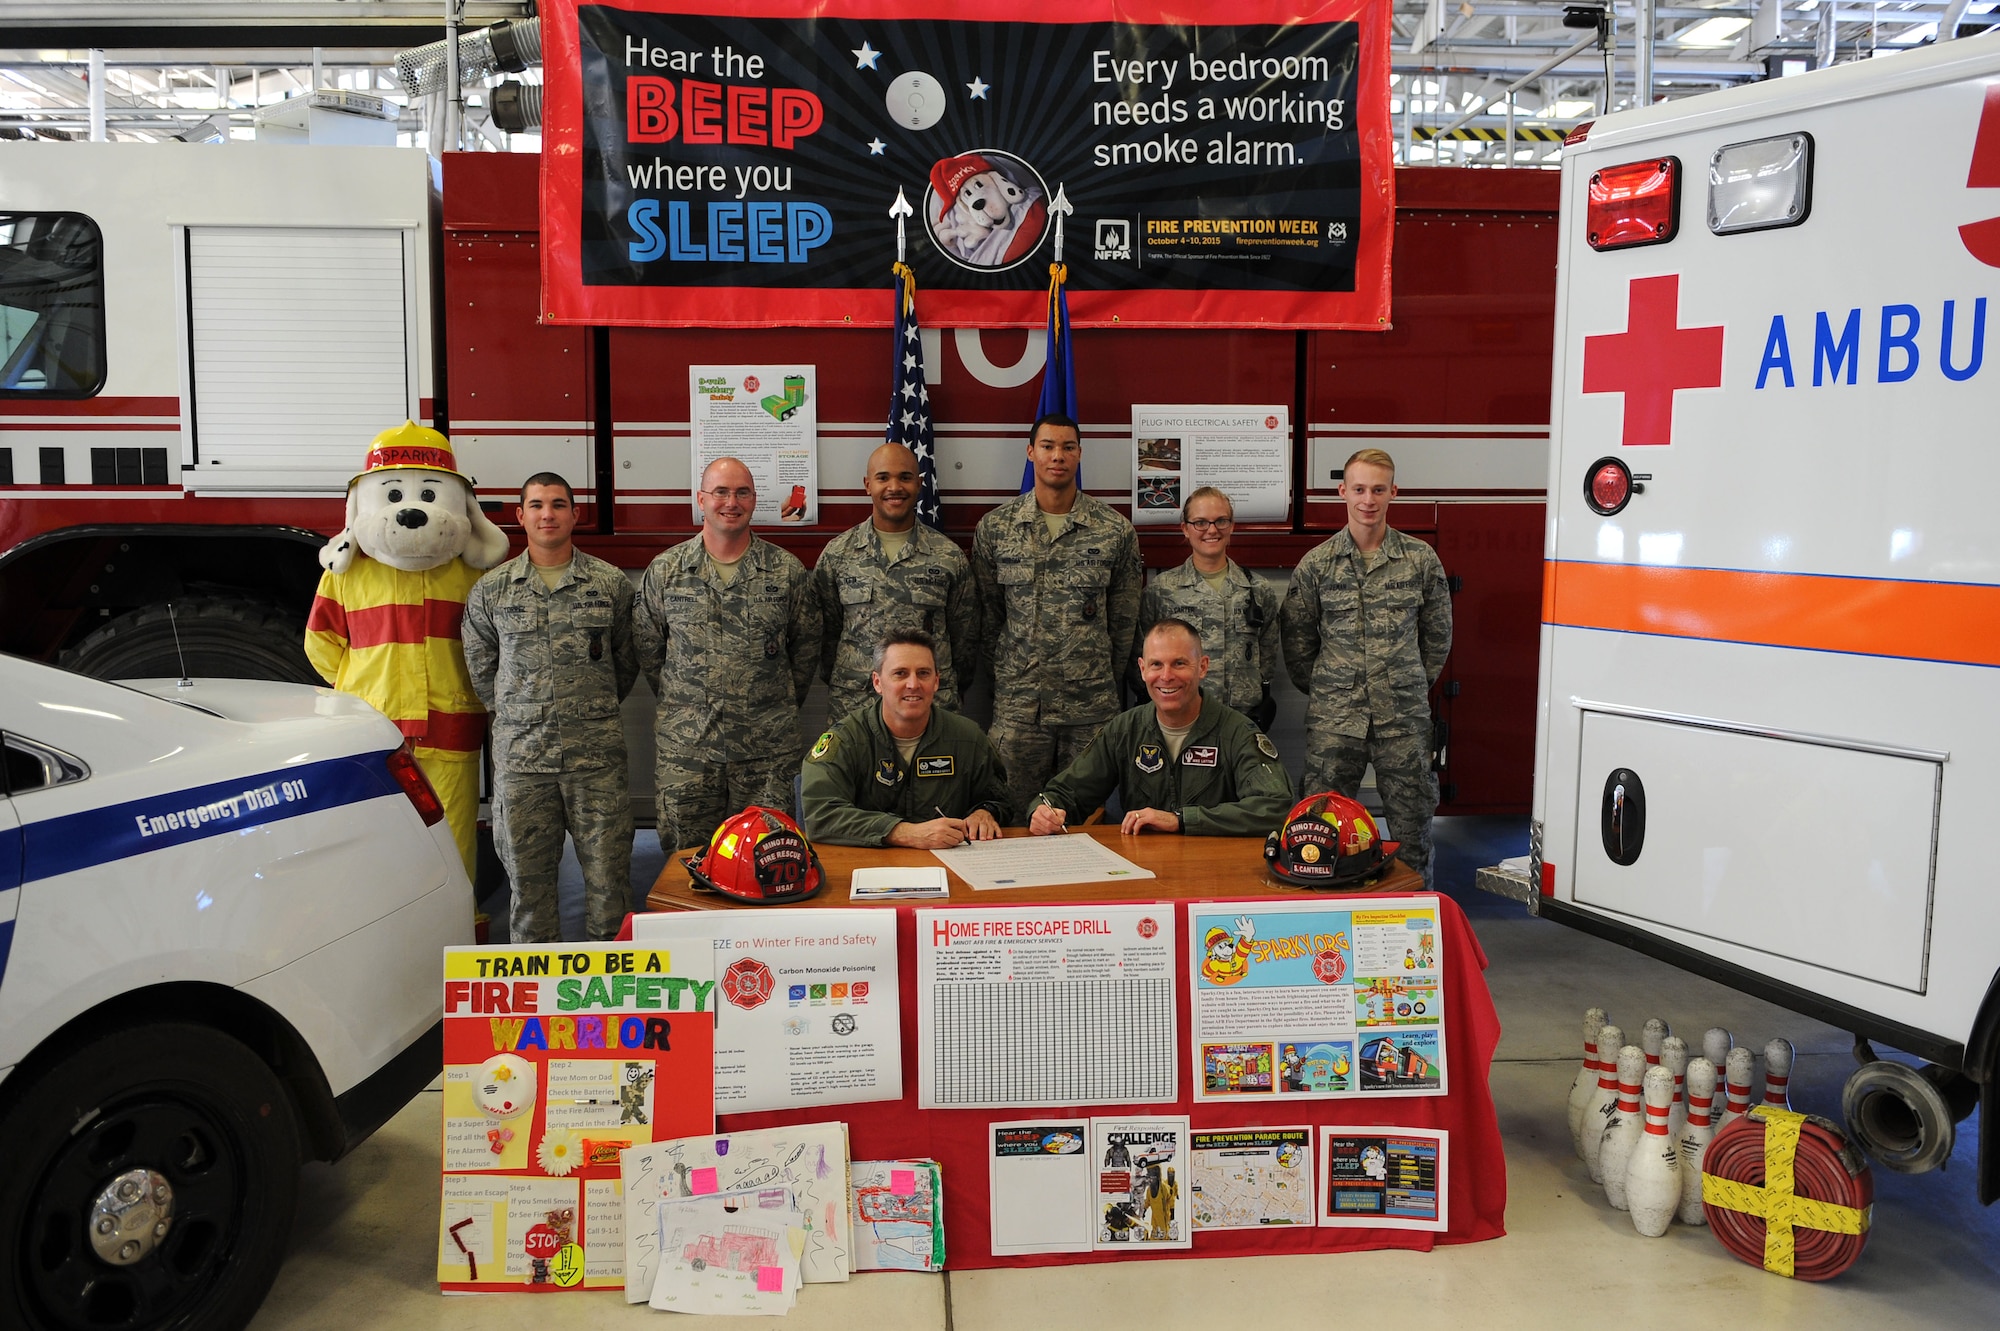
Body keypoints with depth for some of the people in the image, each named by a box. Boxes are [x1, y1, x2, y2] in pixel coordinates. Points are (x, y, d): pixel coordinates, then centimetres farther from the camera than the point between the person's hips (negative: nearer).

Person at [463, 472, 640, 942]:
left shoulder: (612, 584, 4)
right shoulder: (490, 591, 6)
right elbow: (480, 669, 15)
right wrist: (522, 713, 13)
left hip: (597, 754, -1)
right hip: (520, 757, 1)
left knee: (607, 871, 2)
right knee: (527, 874, 7)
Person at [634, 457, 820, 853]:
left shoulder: (788, 571, 3)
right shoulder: (665, 570, 4)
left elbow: (806, 646, 11)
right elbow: (646, 646, 11)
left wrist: (783, 703, 10)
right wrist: (679, 701, 9)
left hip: (767, 747, 0)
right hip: (685, 745, 1)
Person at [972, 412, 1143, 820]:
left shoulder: (1116, 531, 2)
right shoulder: (994, 528, 3)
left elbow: (1124, 618, 8)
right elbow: (986, 614, 9)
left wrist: (1106, 680, 9)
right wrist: (1007, 673, 9)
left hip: (1092, 708, 0)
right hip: (1017, 706, 0)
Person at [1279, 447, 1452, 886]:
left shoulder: (1421, 559, 4)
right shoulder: (1316, 564, 2)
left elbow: (1438, 635, 12)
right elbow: (1295, 639, 9)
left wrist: (1415, 686, 10)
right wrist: (1321, 690, 8)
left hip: (1404, 717, 0)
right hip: (1333, 719, 0)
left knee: (1412, 818, 6)